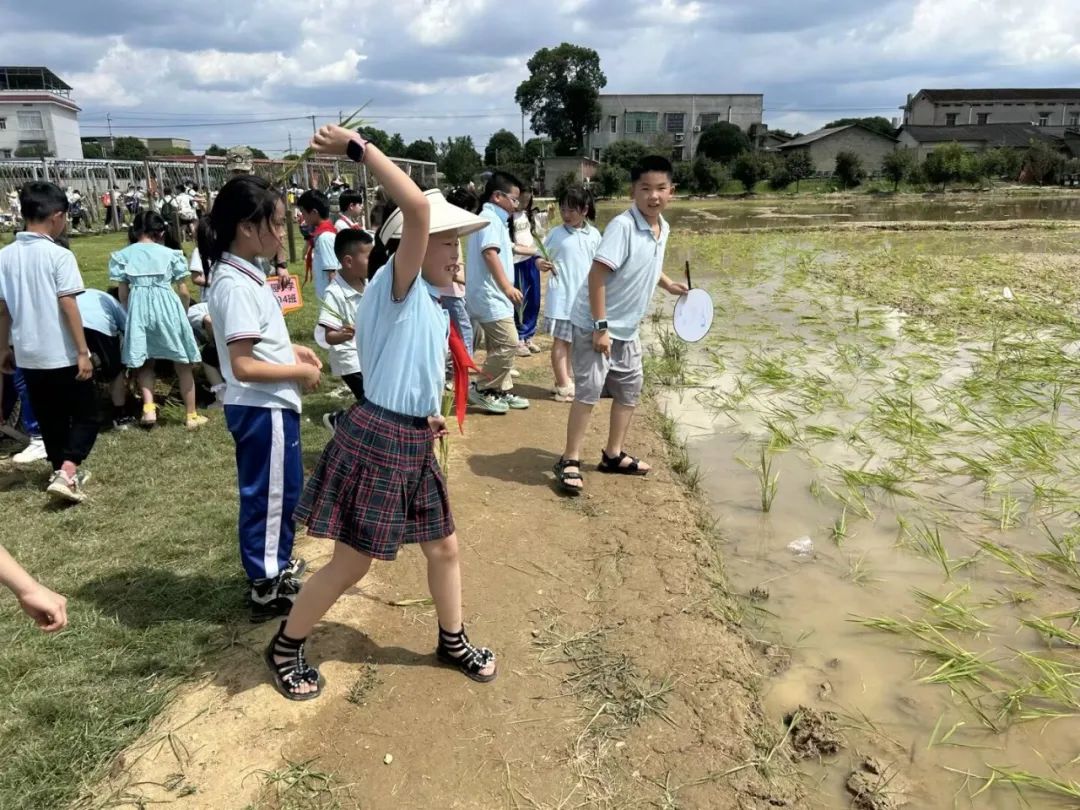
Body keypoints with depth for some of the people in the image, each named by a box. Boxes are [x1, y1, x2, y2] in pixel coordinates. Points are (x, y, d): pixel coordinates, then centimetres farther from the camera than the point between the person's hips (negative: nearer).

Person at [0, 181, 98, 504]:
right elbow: (68, 306, -16)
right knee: (84, 417, 5)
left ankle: (63, 473, 28)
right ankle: (67, 473, -12)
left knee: (49, 419, 18)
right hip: (63, 354, -5)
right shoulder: (59, 255, -13)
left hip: (28, 354, 6)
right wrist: (83, 352, -13)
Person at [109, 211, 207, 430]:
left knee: (145, 362, 18)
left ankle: (148, 408, 3)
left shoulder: (122, 255, 9)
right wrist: (182, 312, 23)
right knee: (182, 364, 8)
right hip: (168, 306, -2)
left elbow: (123, 295, 7)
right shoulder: (170, 254, 5)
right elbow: (184, 292, 4)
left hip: (138, 308, 2)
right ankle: (191, 415, 13)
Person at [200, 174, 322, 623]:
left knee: (282, 491, 22)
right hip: (263, 409, -10)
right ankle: (267, 589, 21)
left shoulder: (241, 273, 8)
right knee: (267, 496, 5)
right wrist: (300, 372, -16)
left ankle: (277, 566, 39)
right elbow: (243, 366, -26)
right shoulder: (237, 285, -22)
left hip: (268, 405, 10)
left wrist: (292, 349, 7)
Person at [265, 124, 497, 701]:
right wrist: (359, 148, -27)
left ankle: (453, 643, 40)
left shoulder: (431, 307, 13)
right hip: (377, 439, -9)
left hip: (413, 442, 9)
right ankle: (285, 646, 29)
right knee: (351, 564, 5)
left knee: (444, 547, 19)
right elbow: (417, 208, -31)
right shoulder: (395, 285, -14)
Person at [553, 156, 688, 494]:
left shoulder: (663, 229, 4)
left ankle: (613, 454, 29)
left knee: (630, 388, 15)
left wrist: (668, 285, 20)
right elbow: (597, 275, -25)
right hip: (594, 325, -9)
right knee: (588, 390, -9)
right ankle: (570, 461, 2)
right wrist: (600, 327, -27)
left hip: (627, 328, 9)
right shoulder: (622, 226, -22)